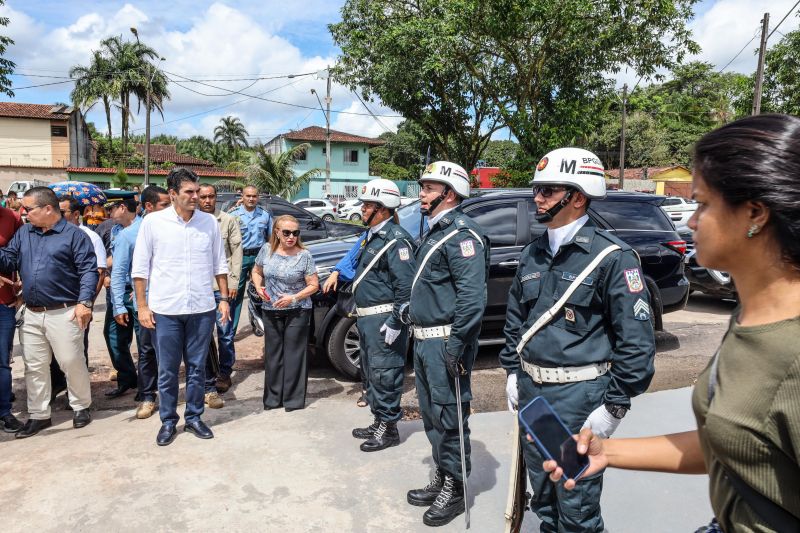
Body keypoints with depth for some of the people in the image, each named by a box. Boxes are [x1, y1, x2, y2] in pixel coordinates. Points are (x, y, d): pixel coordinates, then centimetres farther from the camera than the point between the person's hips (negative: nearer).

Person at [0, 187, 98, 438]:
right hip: (31, 314, 6)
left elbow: (88, 270, -12)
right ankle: (38, 415, 25)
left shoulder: (73, 234, -6)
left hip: (63, 313, -6)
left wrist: (84, 302, -21)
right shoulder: (23, 233, 13)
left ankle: (81, 407, 22)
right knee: (34, 366, 13)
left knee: (71, 362, 2)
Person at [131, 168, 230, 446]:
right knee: (167, 371, 10)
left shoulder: (209, 222, 2)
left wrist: (224, 298, 5)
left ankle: (194, 418, 27)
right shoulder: (153, 222, -3)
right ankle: (168, 421, 26)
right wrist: (142, 306, -3)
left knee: (197, 368, 12)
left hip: (202, 309, 2)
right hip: (165, 310, -1)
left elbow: (219, 264, 9)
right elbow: (140, 268, 0)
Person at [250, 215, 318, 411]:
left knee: (294, 355, 2)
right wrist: (258, 287, -4)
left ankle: (293, 399, 14)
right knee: (273, 354, 11)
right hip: (271, 312, 4)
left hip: (297, 312, -3)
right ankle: (273, 398, 23)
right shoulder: (267, 250, 2)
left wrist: (294, 298, -17)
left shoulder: (304, 256, -8)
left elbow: (313, 285, -5)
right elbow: (256, 272, 16)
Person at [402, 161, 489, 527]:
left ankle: (455, 487, 19)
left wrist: (457, 345, -26)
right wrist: (411, 312, 18)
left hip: (445, 342, -10)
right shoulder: (435, 232, 15)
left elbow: (472, 295, -25)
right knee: (431, 413, 19)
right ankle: (442, 478, 35)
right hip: (425, 339, 10)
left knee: (448, 416, 2)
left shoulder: (462, 234, -16)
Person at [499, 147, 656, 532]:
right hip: (530, 389, 7)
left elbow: (636, 340, -14)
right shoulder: (532, 255, 8)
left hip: (579, 396, -6)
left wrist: (614, 405, -14)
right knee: (542, 492, 22)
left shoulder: (612, 257, -13)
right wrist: (512, 371, 14)